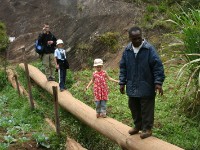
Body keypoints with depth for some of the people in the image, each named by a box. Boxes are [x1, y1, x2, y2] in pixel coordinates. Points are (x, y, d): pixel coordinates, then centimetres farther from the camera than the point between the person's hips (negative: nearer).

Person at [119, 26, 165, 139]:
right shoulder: (127, 50, 4)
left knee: (146, 109, 4)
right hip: (132, 86, 5)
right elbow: (123, 67, 11)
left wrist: (158, 83, -15)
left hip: (146, 86, -5)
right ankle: (137, 126, 33)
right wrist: (122, 83, 9)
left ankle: (147, 129, 18)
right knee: (134, 107, 16)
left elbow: (158, 66, -11)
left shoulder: (149, 49, -10)